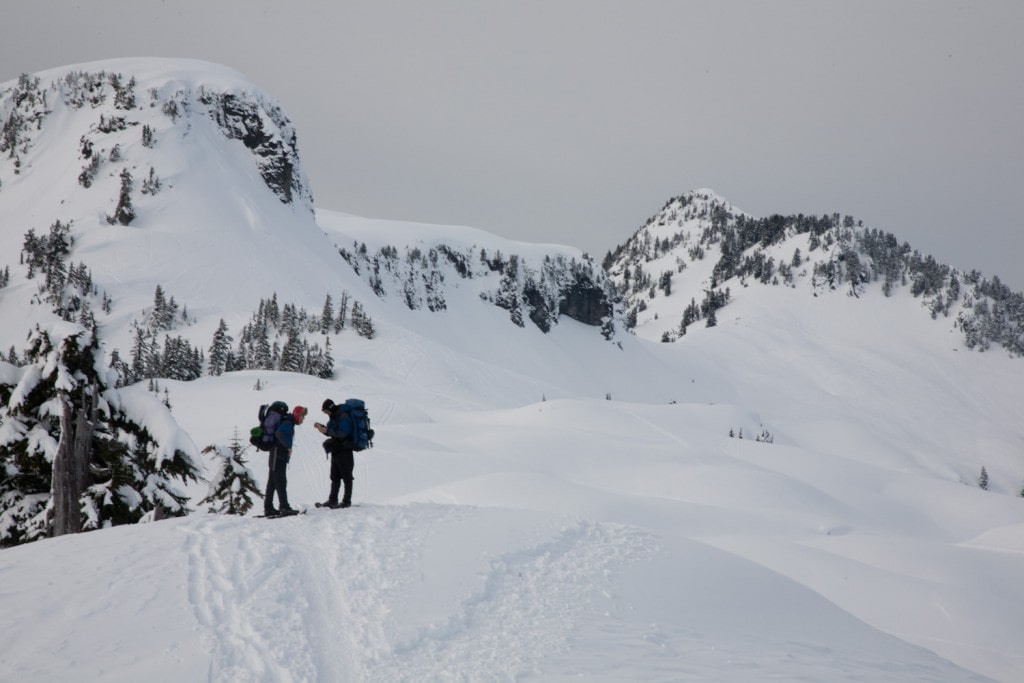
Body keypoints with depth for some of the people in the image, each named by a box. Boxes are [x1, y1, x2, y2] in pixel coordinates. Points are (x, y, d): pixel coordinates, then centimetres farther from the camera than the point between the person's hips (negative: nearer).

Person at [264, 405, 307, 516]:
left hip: (276, 457, 10)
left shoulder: (289, 423, 18)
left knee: (272, 482, 11)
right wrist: (288, 446, -25)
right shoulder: (288, 423, -13)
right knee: (281, 482, -12)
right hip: (279, 456, -10)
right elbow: (279, 433, -32)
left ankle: (268, 508, 14)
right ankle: (284, 507, -16)